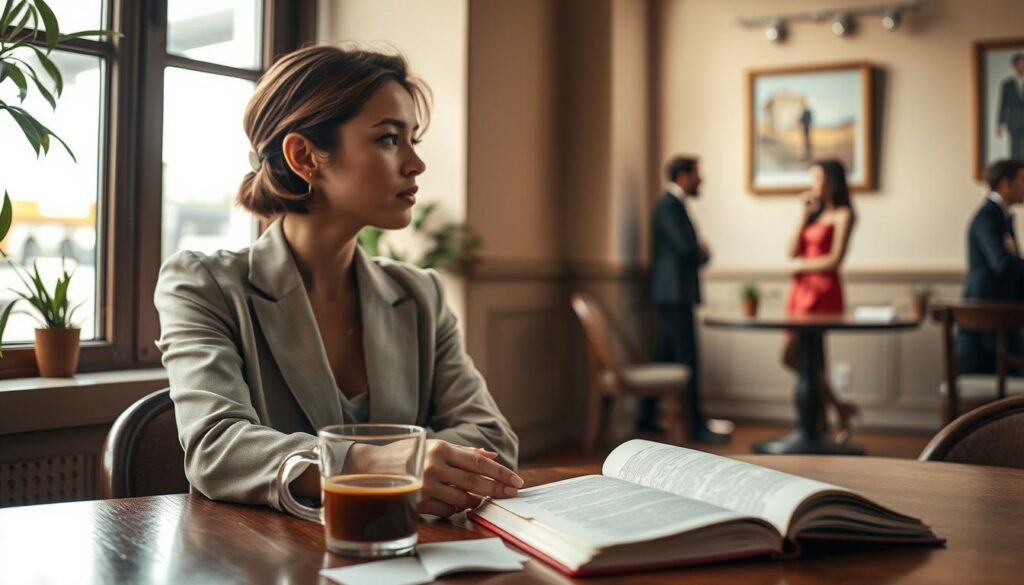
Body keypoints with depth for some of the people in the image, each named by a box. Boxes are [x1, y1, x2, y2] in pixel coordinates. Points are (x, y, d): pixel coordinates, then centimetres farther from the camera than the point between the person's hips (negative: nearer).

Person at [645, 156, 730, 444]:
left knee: (665, 356, 12)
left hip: (674, 293, 10)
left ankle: (646, 418, 18)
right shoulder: (670, 206, -13)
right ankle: (696, 425, -7)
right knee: (688, 359, -9)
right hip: (675, 293, -10)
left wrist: (698, 252, 0)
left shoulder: (673, 205, 19)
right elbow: (686, 247, -22)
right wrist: (703, 252, -2)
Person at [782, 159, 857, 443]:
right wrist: (804, 216, 5)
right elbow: (793, 252, 10)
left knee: (791, 355, -14)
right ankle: (840, 420, 13)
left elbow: (834, 260, -12)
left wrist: (802, 265, -1)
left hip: (823, 292, -8)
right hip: (802, 289, 8)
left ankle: (838, 407, 1)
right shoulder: (816, 213, 18)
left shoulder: (842, 215, -4)